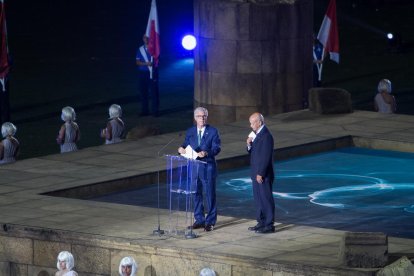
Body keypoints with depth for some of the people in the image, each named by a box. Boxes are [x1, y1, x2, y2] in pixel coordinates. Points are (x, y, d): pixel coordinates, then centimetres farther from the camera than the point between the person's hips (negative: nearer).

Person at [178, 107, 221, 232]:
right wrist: (182, 149, -13)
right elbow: (186, 145, 10)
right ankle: (199, 220, 20)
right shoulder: (190, 132, 10)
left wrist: (206, 153, -28)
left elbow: (217, 148, -10)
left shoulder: (213, 131, -2)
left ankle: (210, 221, 7)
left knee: (210, 194, 0)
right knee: (196, 194, 10)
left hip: (208, 167, -4)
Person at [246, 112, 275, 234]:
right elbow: (252, 152, 18)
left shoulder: (266, 136, -18)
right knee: (258, 198, 15)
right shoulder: (257, 134, 12)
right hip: (256, 173, 10)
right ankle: (261, 222, 24)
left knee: (266, 199, -4)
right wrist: (249, 144, -3)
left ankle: (269, 225, 1)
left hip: (263, 175, -10)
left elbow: (266, 157, -21)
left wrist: (260, 174, -21)